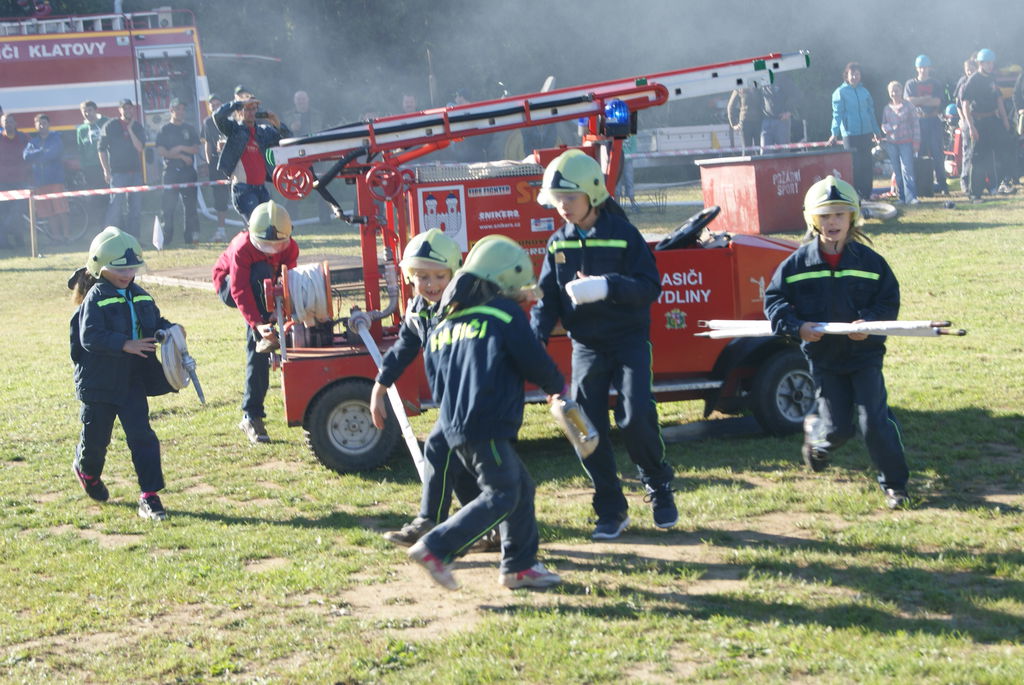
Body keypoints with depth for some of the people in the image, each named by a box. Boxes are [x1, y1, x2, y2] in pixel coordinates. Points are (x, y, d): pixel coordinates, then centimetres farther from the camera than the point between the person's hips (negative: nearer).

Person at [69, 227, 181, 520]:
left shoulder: (140, 296, 8)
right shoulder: (95, 298, -12)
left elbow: (156, 321, 17)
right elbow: (90, 337, -22)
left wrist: (169, 330, -6)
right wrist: (126, 344, -30)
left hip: (133, 381, 4)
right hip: (99, 382, -4)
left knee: (142, 436, -6)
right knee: (96, 436, 12)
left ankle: (149, 496, -5)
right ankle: (87, 470, 46)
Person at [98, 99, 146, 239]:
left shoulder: (137, 127, 8)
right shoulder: (110, 126, -1)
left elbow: (140, 147, -5)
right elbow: (101, 148, 0)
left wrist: (130, 129, -11)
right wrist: (106, 170, -5)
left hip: (135, 171, 4)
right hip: (118, 172, -4)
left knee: (136, 206, 5)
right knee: (117, 204, -10)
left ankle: (134, 237, 12)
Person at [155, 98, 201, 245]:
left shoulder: (189, 129, 14)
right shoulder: (164, 130, 5)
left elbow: (196, 149, 6)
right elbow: (161, 152, -5)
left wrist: (181, 148, -11)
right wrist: (182, 156, -9)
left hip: (188, 172, 3)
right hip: (171, 173, -3)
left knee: (191, 206, 2)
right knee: (168, 206, -5)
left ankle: (191, 237, 6)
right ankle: (166, 239, -2)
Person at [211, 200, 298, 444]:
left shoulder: (290, 248, -19)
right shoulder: (242, 248, -33)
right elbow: (241, 291, -37)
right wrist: (256, 323, -48)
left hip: (262, 295, 4)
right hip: (228, 287, -4)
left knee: (258, 353, -7)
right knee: (262, 271, -35)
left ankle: (251, 417, -4)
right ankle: (263, 337, -37)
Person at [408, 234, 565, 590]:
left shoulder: (442, 324, 18)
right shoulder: (505, 314, -3)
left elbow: (435, 383, 20)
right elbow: (535, 362, -2)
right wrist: (557, 387, 17)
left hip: (454, 426, 8)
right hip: (487, 425, -8)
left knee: (521, 487, 15)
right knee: (501, 496, -6)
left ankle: (519, 565, 17)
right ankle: (435, 548, -13)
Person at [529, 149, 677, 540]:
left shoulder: (623, 235, -6)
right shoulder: (558, 244, 6)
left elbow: (650, 287, -12)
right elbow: (547, 297, 6)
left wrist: (608, 287, -27)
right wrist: (536, 337, -12)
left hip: (628, 341, -4)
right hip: (586, 346, 4)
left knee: (636, 417, -16)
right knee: (588, 427, -3)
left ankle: (659, 488, 11)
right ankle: (611, 511, 9)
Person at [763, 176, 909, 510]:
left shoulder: (869, 261, -3)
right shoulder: (797, 263, -4)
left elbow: (889, 300, 0)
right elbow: (773, 300, 0)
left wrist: (870, 321, -20)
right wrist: (797, 326, -16)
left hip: (864, 353, 0)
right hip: (823, 356, 1)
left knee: (875, 420, -8)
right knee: (838, 427, 5)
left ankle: (894, 483, 7)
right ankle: (814, 432, 42)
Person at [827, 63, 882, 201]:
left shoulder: (864, 91, 13)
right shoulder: (840, 92, -1)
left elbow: (871, 112, 19)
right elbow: (837, 114, -6)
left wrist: (876, 131, 18)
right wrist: (835, 133, -15)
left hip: (866, 133, 5)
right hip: (850, 134, -5)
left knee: (868, 164, 5)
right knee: (855, 165, -4)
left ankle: (866, 194, 13)